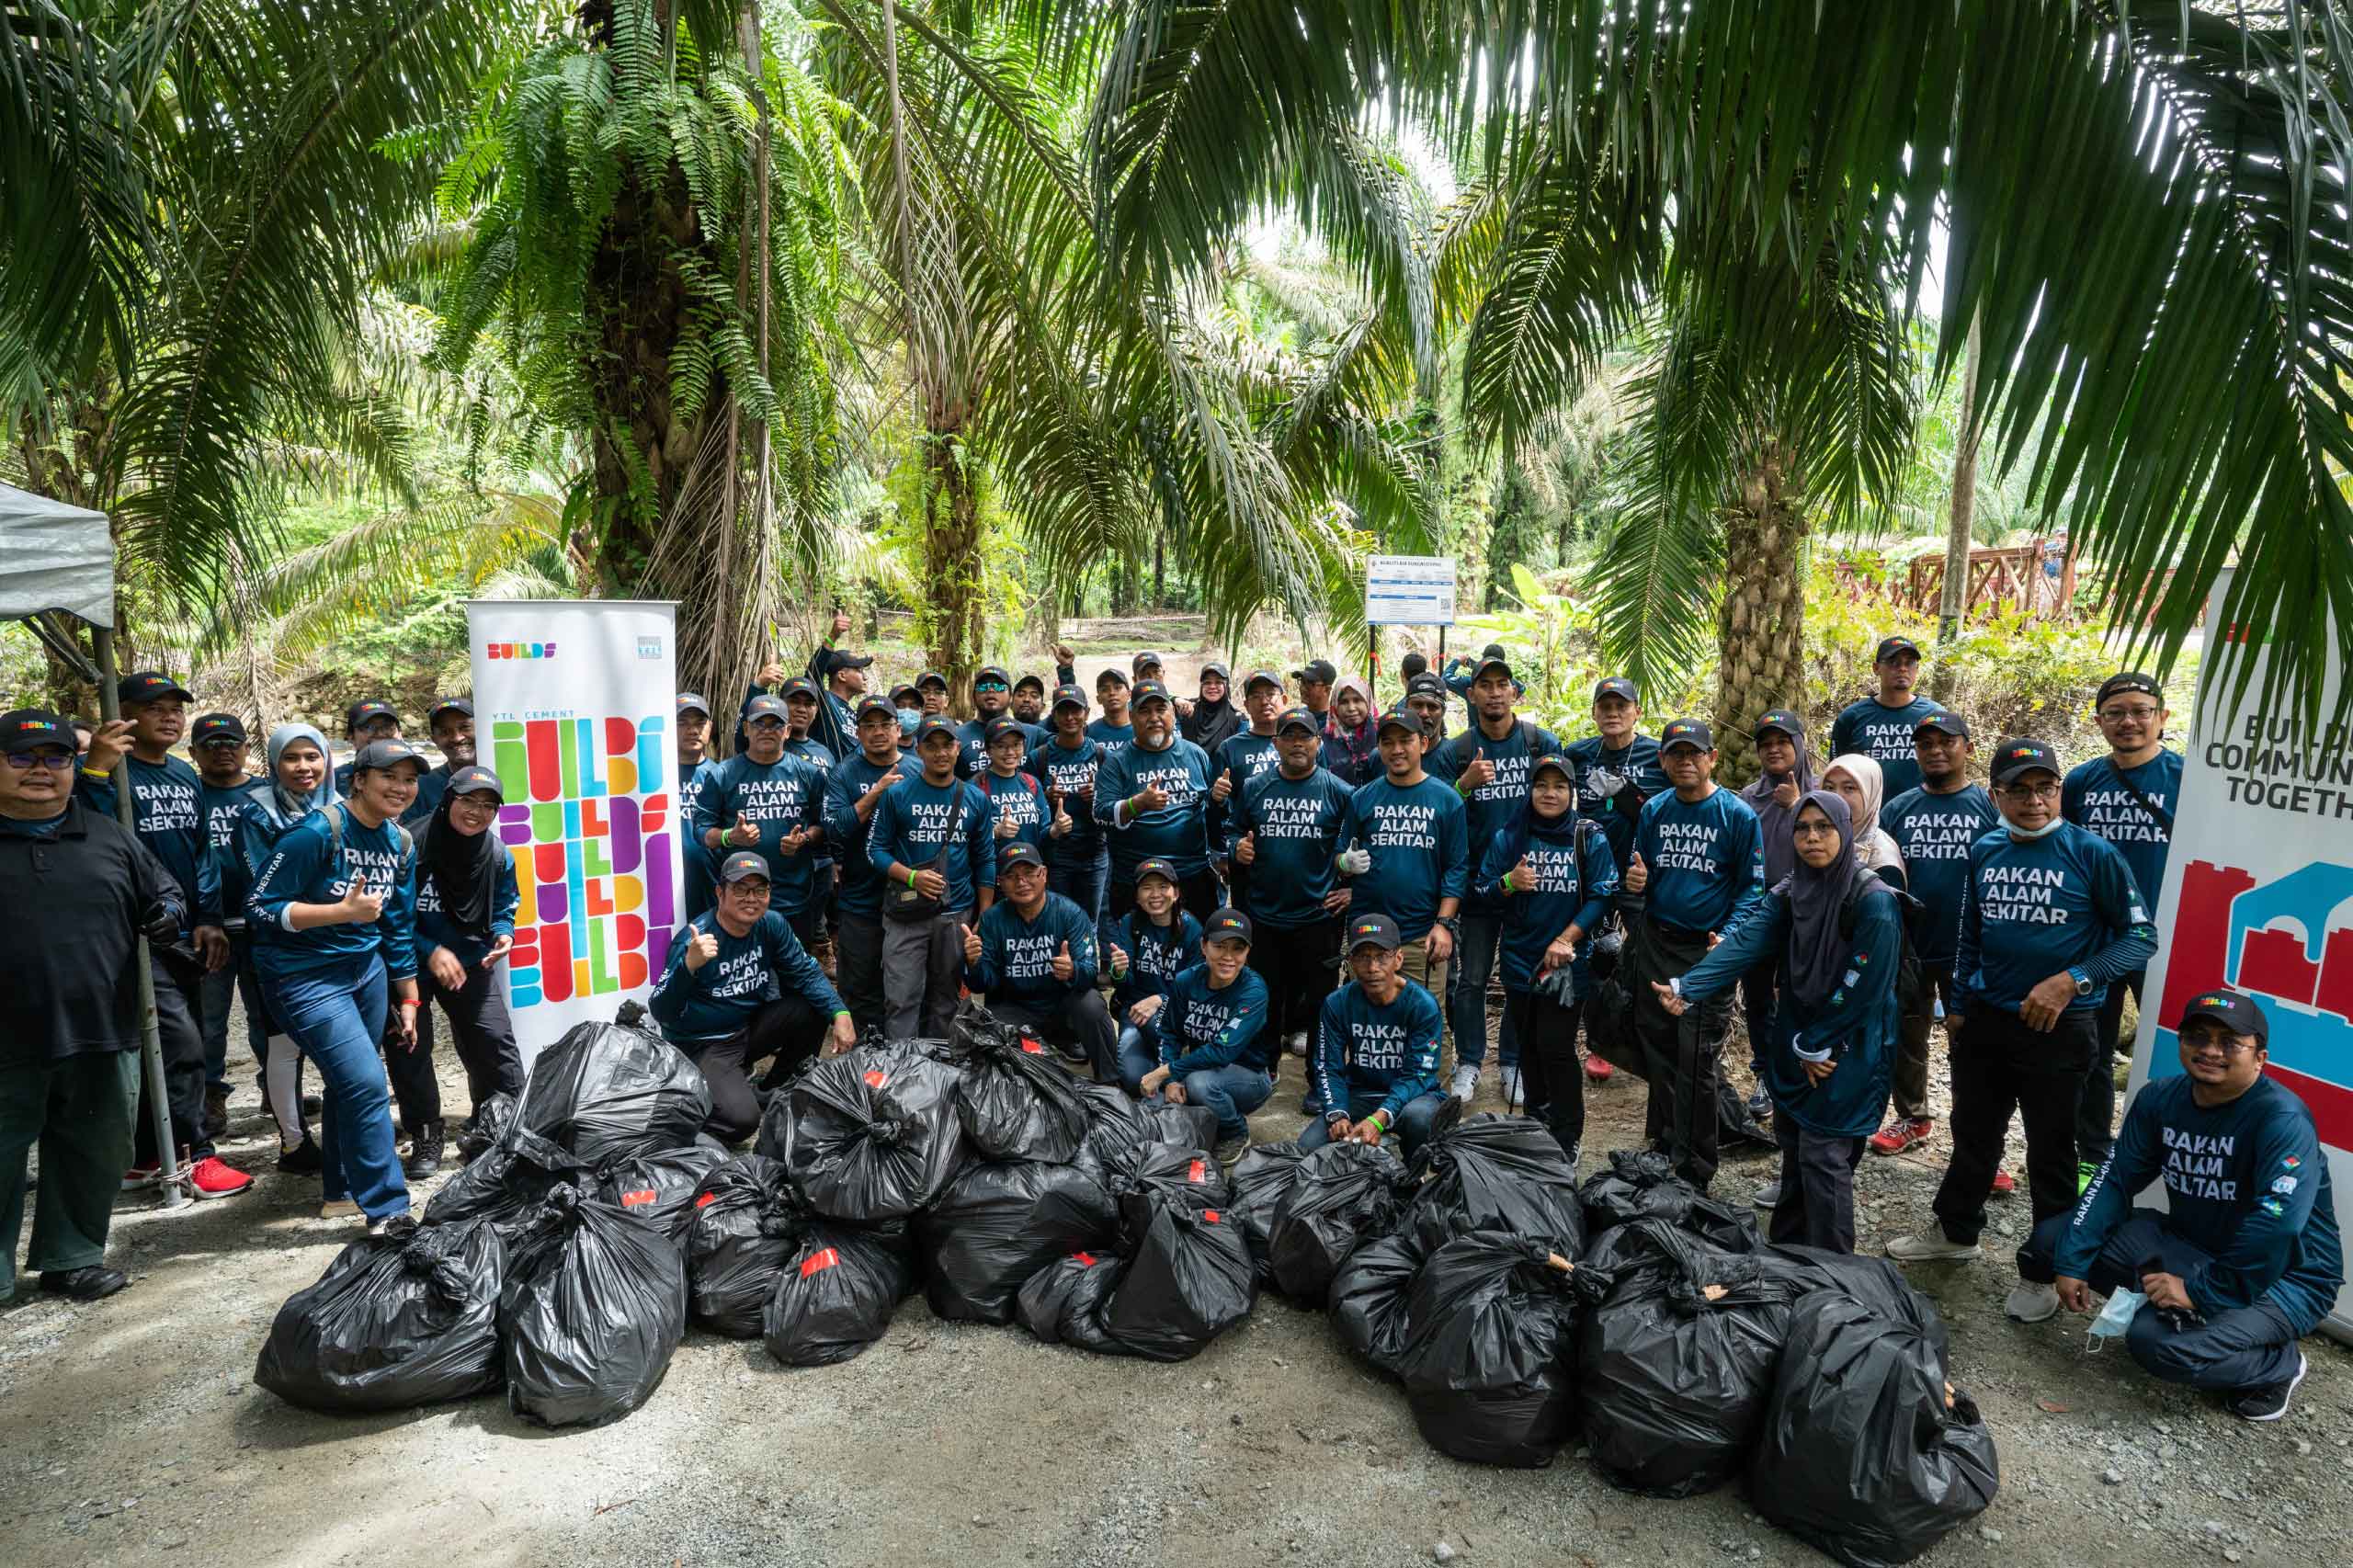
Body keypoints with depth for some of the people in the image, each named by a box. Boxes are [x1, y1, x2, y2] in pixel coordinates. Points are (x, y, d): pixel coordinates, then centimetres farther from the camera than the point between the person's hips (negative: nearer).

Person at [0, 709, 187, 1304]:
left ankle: (70, 1259, 28)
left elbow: (162, 889, 20)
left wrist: (169, 912, -3)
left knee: (94, 1155, 12)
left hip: (101, 1035, 3)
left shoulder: (109, 836, 10)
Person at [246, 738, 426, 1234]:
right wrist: (344, 911, -25)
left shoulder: (401, 844, 4)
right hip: (305, 976, -7)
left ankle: (343, 1191, 32)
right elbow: (259, 905, -18)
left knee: (349, 1084, 15)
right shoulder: (317, 832, -18)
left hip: (366, 967, 7)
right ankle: (387, 1211, -4)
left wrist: (408, 1000, 14)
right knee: (367, 1085, -13)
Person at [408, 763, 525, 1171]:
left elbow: (503, 911, 6)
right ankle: (426, 1140, 16)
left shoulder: (499, 856, -9)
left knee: (495, 1042, -1)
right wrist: (431, 951, -23)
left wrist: (503, 934, -16)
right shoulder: (412, 846, -22)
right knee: (411, 1050, 1)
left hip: (471, 966, 3)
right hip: (411, 965, -3)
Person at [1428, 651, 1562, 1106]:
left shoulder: (1544, 744, -1)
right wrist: (1464, 785, -19)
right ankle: (1469, 1061, 22)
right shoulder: (1453, 753, -1)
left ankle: (1513, 1062, 25)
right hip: (1475, 881, 0)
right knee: (1471, 979, 6)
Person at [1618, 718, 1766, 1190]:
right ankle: (1662, 1147, 32)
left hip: (1706, 952, -4)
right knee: (1657, 1050, 15)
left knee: (1696, 1063, -1)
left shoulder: (1738, 814, -8)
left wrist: (1729, 935, -23)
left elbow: (1751, 886, -8)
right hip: (1654, 943, 5)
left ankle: (1693, 1173, 11)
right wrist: (1633, 881, -10)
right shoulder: (1654, 810, 5)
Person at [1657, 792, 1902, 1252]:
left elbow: (1863, 988, -18)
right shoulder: (1789, 892, 2)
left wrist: (1816, 1046, -11)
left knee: (1823, 1158, -4)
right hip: (1795, 1042, 7)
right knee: (1792, 1147, 16)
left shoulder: (1874, 901, -18)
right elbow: (1744, 944, -10)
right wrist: (1685, 987, -24)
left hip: (1845, 1051, -6)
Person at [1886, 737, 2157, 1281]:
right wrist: (1957, 1004, 14)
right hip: (1983, 1021, 5)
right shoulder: (1984, 852, 3)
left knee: (2051, 1152, 10)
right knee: (1973, 1134, 20)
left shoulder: (2092, 854, -12)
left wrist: (2071, 981, -22)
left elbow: (2141, 937, -11)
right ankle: (1956, 1230, 39)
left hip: (2058, 1028, -4)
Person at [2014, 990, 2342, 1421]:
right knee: (2054, 1238, -10)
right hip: (2189, 1244, 6)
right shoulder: (2160, 1098, -3)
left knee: (2157, 1340, -28)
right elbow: (2115, 1179, -4)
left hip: (2284, 1276, -6)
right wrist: (2071, 1261, -13)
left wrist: (2202, 1291, -27)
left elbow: (2277, 1227, -32)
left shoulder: (2283, 1120, -24)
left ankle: (2278, 1365, 0)